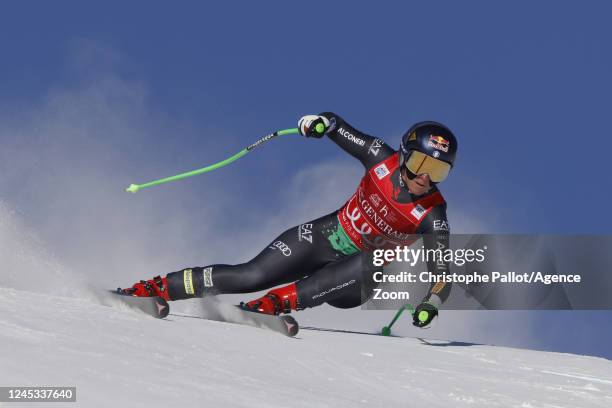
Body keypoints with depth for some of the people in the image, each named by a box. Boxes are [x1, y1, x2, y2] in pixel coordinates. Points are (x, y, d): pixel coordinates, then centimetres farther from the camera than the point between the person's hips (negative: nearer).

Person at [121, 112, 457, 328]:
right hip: (325, 237, 2)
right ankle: (156, 288, -7)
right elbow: (338, 129, 1)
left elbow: (442, 273, -22)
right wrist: (320, 122, -22)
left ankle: (278, 301, -39)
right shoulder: (383, 159, -12)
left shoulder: (432, 215, -18)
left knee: (369, 267, -37)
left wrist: (430, 303, -43)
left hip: (352, 283, -1)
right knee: (251, 276, -15)